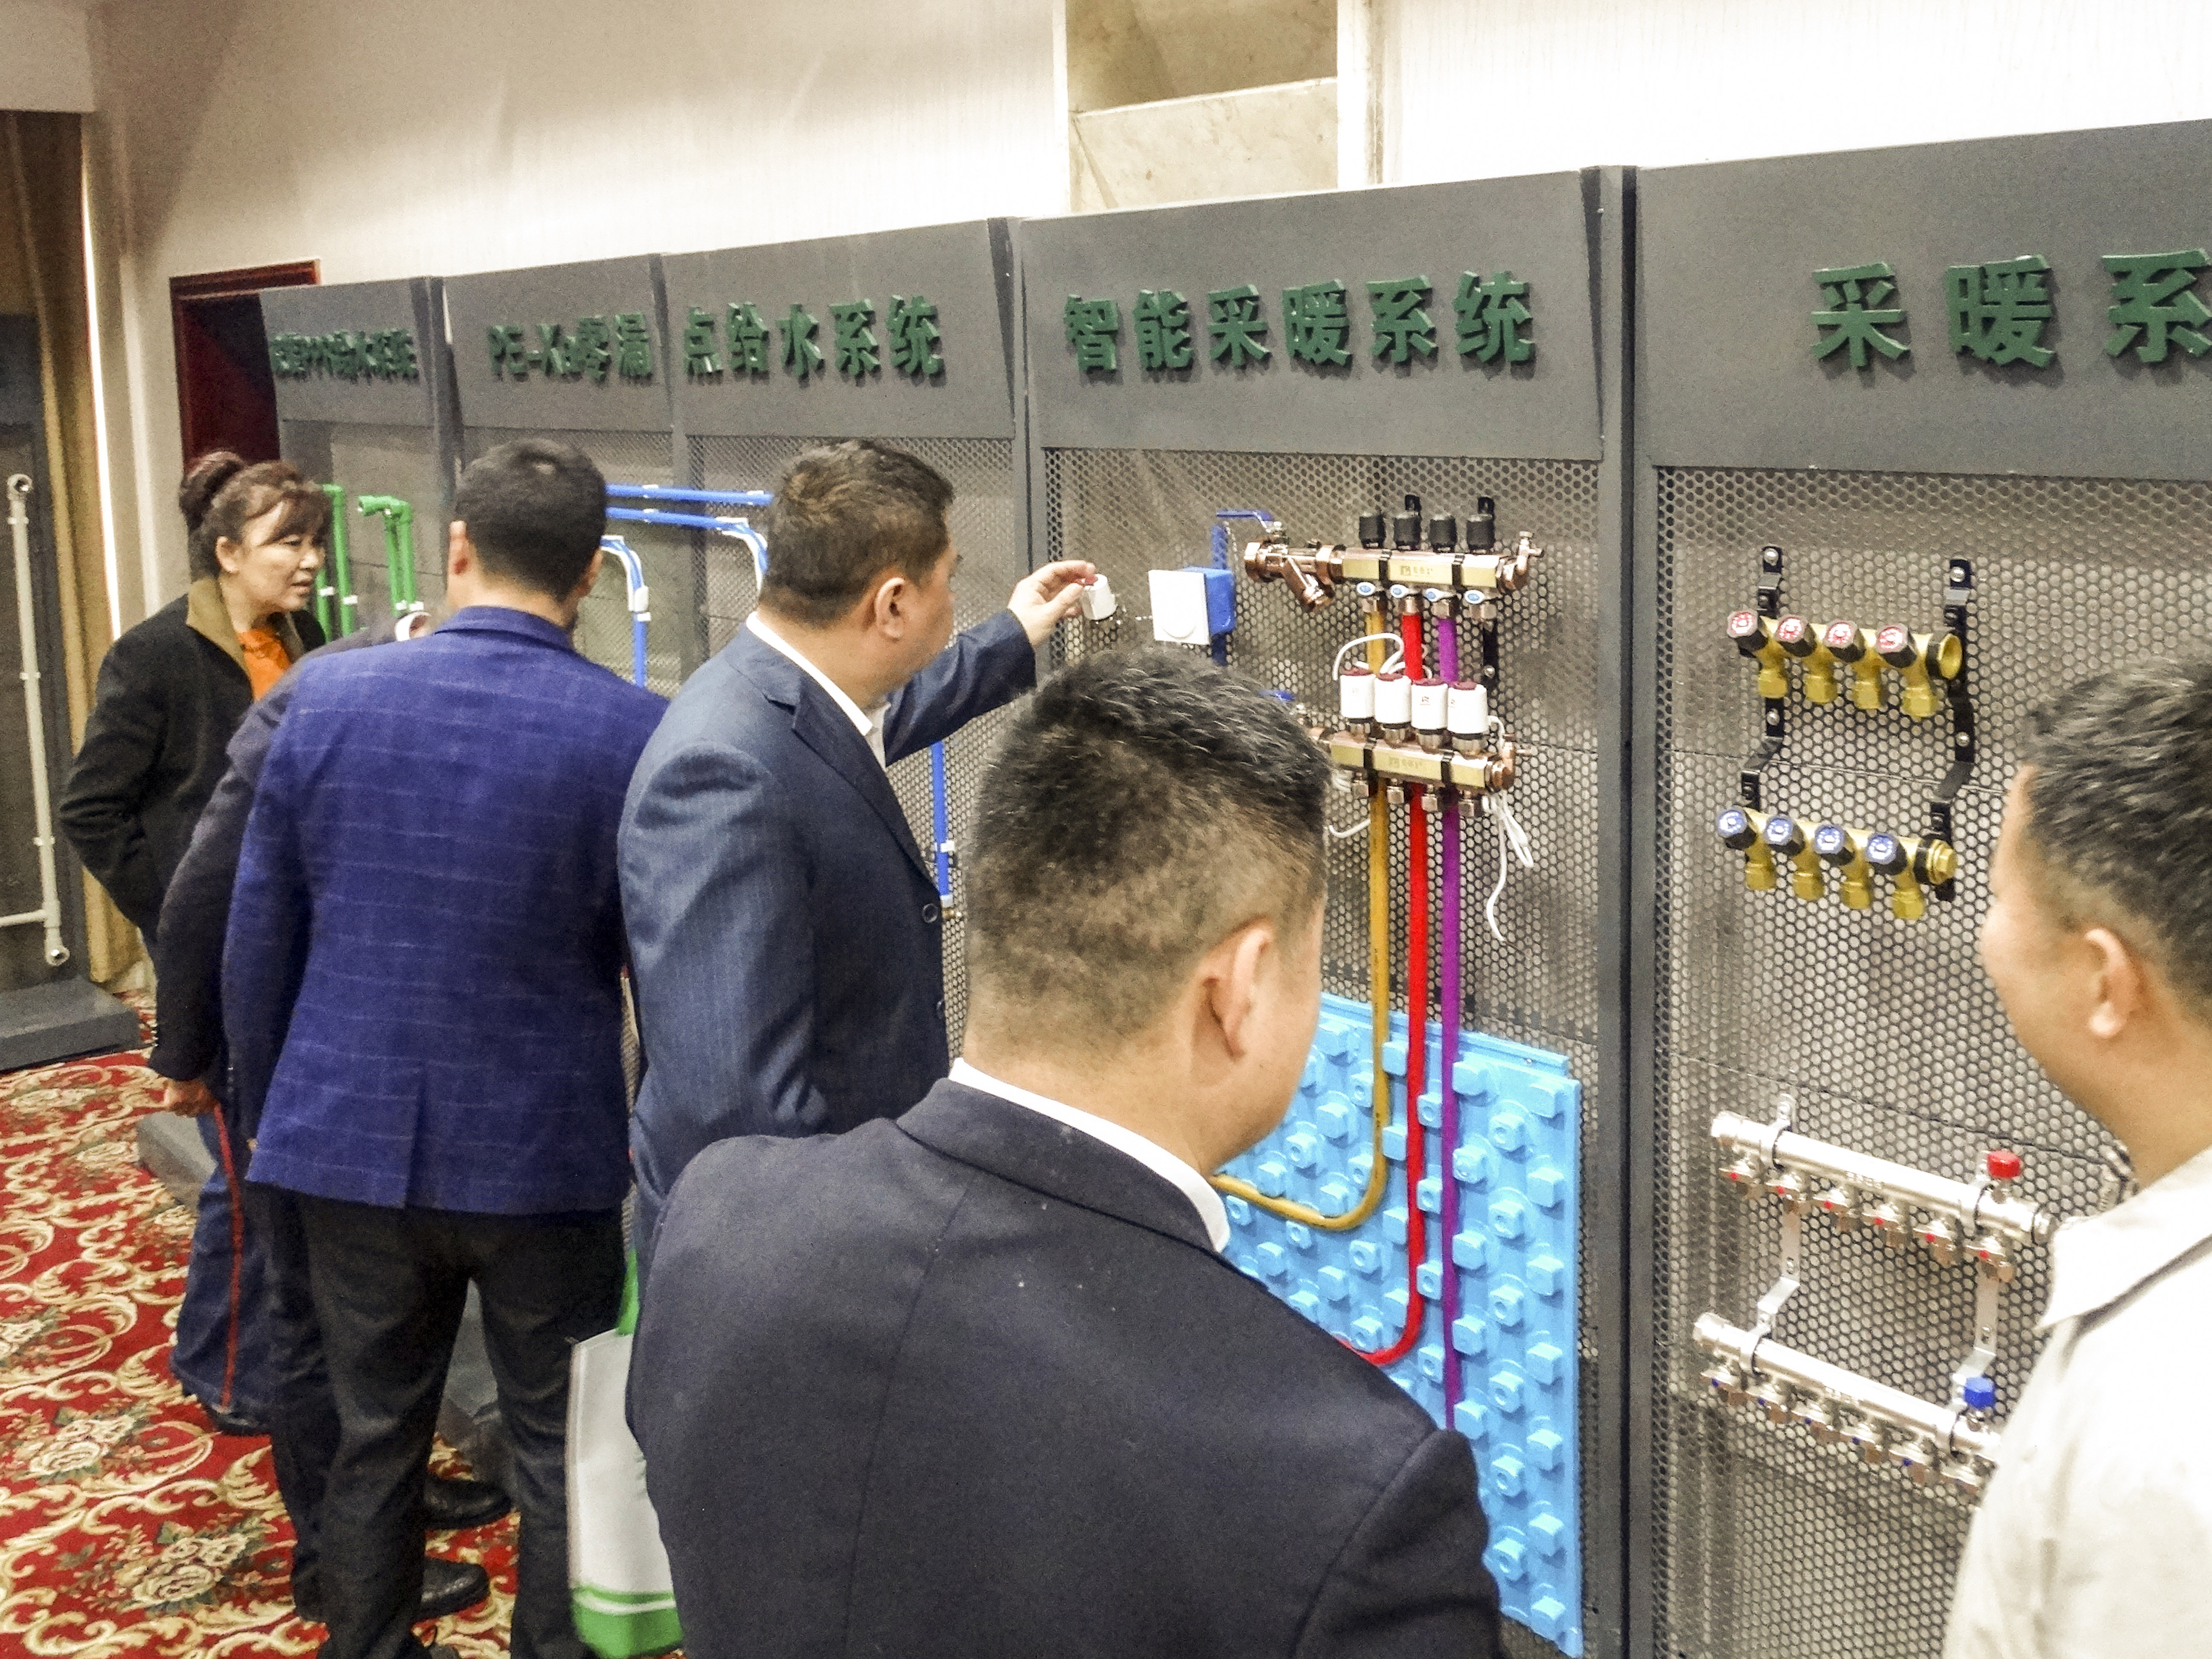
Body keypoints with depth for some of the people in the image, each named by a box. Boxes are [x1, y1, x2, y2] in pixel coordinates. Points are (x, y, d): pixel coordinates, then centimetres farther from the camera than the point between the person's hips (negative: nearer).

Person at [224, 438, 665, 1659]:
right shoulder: (633, 733, -13)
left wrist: (266, 1119, 15)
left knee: (372, 1438, 18)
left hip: (350, 1140, 3)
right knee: (563, 1457, 11)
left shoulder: (322, 696, -5)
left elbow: (257, 943, 2)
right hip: (547, 1150, -3)